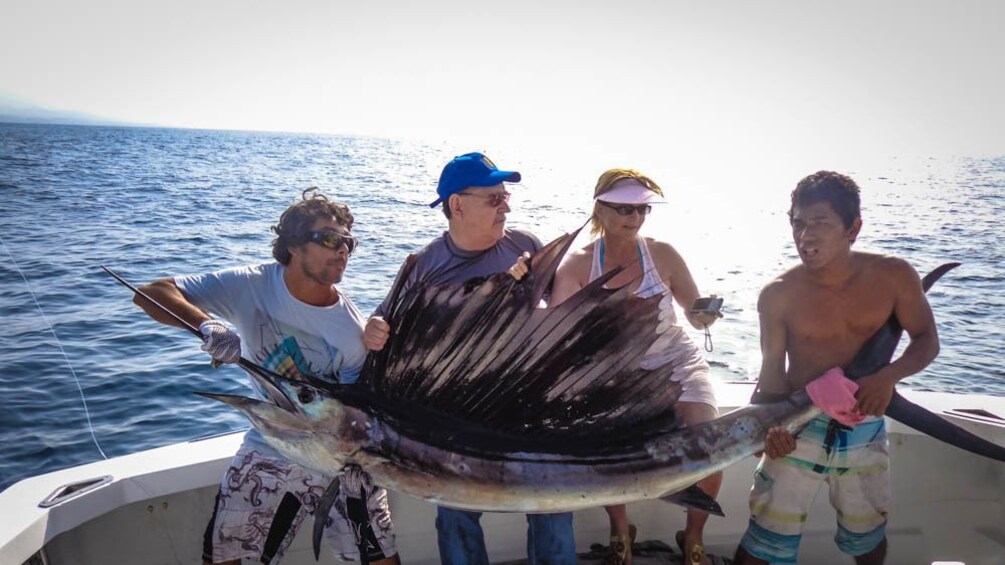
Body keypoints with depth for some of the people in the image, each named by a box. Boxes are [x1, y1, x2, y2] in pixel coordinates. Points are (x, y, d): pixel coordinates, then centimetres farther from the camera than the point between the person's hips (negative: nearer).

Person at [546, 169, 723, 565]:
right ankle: (620, 533, 7)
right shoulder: (578, 265, -8)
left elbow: (697, 318, -1)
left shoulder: (663, 255, -7)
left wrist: (707, 314, -23)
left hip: (676, 362, 1)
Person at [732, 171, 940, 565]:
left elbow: (927, 340, 0)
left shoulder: (893, 276, -10)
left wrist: (888, 376, -20)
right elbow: (773, 367, -5)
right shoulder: (779, 294, -13)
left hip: (866, 433, 2)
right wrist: (773, 424, -22)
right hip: (799, 430, -2)